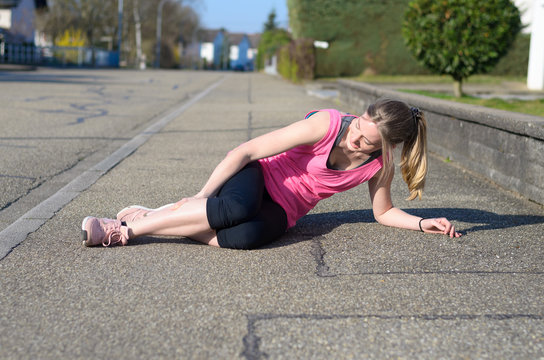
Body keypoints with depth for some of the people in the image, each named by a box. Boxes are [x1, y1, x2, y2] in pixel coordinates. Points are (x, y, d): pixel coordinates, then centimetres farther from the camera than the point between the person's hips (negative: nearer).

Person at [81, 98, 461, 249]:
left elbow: (384, 212, 12)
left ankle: (129, 229, -23)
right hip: (258, 176, -3)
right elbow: (247, 151, -20)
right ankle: (152, 215, -22)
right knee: (237, 208, -43)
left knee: (249, 235, -36)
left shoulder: (380, 165, -7)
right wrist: (201, 197, -21)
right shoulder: (327, 124, -22)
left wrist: (422, 223, -6)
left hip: (283, 210, 3)